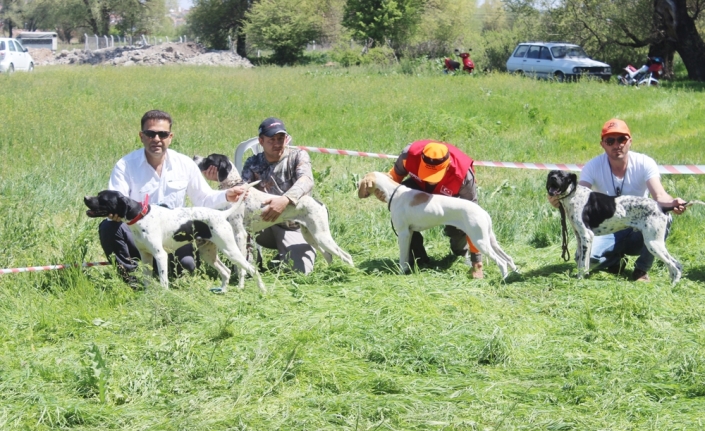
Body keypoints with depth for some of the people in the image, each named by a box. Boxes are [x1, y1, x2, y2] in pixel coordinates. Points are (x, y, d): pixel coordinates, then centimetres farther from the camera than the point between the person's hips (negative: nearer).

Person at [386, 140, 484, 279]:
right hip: (419, 187, 2)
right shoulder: (410, 153, -38)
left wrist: (476, 261, -34)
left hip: (449, 199, -2)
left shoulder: (463, 175, -42)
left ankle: (459, 248, 13)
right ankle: (417, 256, -10)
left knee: (459, 227, -28)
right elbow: (395, 175, -12)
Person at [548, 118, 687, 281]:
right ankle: (616, 260, 8)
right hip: (607, 230, 0)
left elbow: (659, 195, -26)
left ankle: (642, 269, -8)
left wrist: (672, 203, -52)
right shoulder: (593, 167, -12)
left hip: (638, 231, 0)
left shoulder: (645, 163, -13)